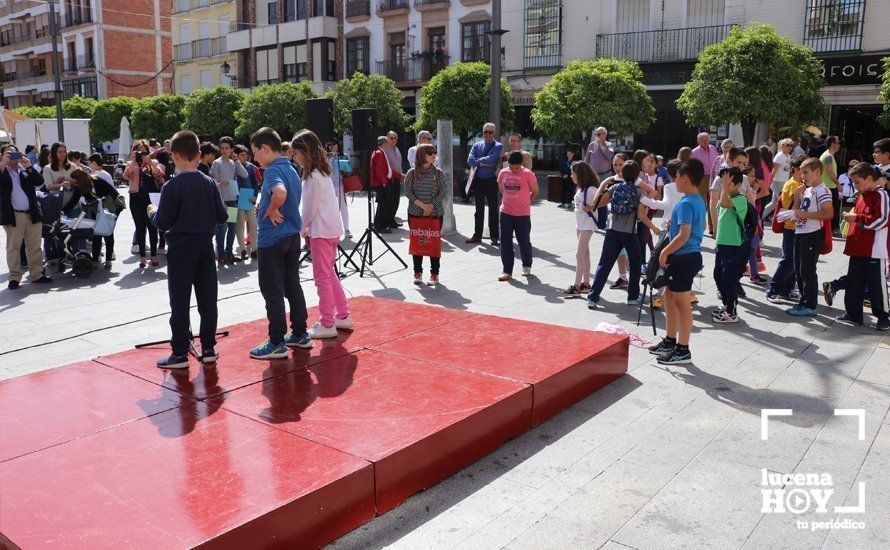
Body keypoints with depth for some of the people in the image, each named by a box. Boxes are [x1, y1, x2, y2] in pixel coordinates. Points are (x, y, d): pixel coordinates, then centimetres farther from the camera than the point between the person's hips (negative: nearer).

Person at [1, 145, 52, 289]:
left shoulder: (26, 170, 12)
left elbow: (40, 181, -1)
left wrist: (28, 166, -10)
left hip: (32, 215, 3)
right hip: (13, 217, -3)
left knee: (35, 247, 7)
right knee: (13, 248, 1)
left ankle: (37, 274, 14)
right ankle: (14, 277, 6)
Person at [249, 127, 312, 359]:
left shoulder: (273, 170, -17)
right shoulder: (291, 169, 12)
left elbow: (280, 193, -38)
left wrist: (271, 211, -21)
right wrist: (266, 209, 12)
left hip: (272, 238, -9)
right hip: (292, 235, 9)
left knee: (272, 292, -1)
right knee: (292, 286, 15)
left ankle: (277, 343, 5)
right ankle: (300, 334, 23)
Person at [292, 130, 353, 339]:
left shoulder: (313, 177, -17)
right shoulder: (322, 172, 13)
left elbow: (309, 210, -13)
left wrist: (301, 231, 1)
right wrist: (306, 230, 12)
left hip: (322, 231, -10)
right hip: (332, 229, 10)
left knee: (323, 277, -3)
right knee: (329, 274, 18)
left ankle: (327, 325, 3)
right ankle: (343, 316, 24)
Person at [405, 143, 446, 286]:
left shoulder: (438, 173, 2)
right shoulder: (412, 173, 0)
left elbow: (442, 193, -1)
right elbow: (408, 192, -4)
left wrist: (431, 206, -15)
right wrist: (421, 205, -16)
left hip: (435, 214, 0)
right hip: (415, 214, 0)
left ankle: (434, 273, 11)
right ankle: (418, 272, 17)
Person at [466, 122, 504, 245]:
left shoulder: (498, 146, -1)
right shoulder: (476, 145, 11)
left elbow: (491, 159, -18)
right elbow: (470, 161, -3)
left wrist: (478, 160, -6)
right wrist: (483, 163, -13)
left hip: (491, 181, -4)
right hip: (478, 180, 4)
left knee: (493, 209, 1)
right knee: (479, 209, 10)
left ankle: (494, 236, 6)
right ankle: (477, 235, 17)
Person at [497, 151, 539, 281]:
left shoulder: (528, 174, -9)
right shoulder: (503, 173, 1)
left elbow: (535, 191, 1)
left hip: (523, 214, -3)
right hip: (506, 213, 3)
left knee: (524, 241, 7)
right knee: (505, 242, 2)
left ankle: (527, 266, 29)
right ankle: (507, 271, 9)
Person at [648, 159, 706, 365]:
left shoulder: (686, 204, -21)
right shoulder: (699, 201, 11)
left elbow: (683, 235, -29)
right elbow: (701, 227, 24)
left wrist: (665, 252, -18)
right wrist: (674, 222, 19)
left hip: (683, 258, -10)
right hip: (690, 255, 10)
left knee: (682, 303, -2)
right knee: (669, 296, 19)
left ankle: (683, 351, 7)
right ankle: (670, 341, 29)